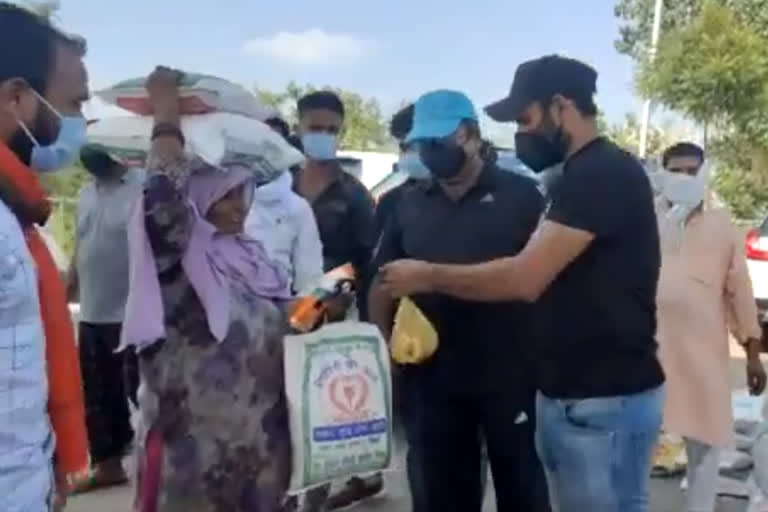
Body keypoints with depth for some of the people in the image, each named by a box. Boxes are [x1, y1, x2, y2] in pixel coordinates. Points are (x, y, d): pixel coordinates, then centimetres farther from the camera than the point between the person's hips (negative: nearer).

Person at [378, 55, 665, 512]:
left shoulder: (604, 174, -18)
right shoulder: (587, 175, 15)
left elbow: (525, 279, -23)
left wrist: (428, 277, -11)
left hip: (605, 403, -9)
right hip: (569, 396, 9)